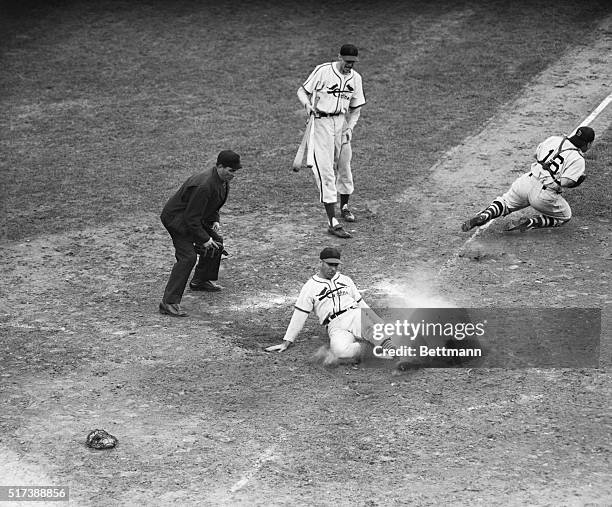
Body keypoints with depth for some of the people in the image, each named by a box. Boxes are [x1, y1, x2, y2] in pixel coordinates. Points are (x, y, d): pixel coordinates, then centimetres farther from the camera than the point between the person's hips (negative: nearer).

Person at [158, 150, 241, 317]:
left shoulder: (223, 181, -1)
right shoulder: (204, 186, -33)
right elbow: (191, 217, -29)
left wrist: (214, 220, 3)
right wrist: (204, 239, -23)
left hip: (193, 217, 10)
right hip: (177, 218, -10)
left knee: (216, 242, 20)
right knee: (187, 256, -22)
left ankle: (200, 281, 39)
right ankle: (169, 302, -25)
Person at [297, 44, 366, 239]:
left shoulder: (355, 78, 5)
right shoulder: (323, 71, -11)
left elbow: (355, 108, 13)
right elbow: (302, 91, -4)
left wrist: (350, 128, -1)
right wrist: (307, 104, -25)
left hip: (342, 123, 6)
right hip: (321, 122, -5)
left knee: (344, 167, 18)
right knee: (325, 172, -12)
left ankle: (344, 206, 45)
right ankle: (333, 223, -18)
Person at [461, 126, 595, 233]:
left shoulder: (554, 139, 6)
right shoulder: (578, 160, -9)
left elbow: (537, 154, 18)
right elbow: (565, 182, -16)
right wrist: (580, 180, 3)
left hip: (527, 181, 4)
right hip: (545, 195, -4)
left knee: (505, 202, 24)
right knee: (564, 216, 21)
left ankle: (485, 215, -7)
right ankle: (531, 223, 0)